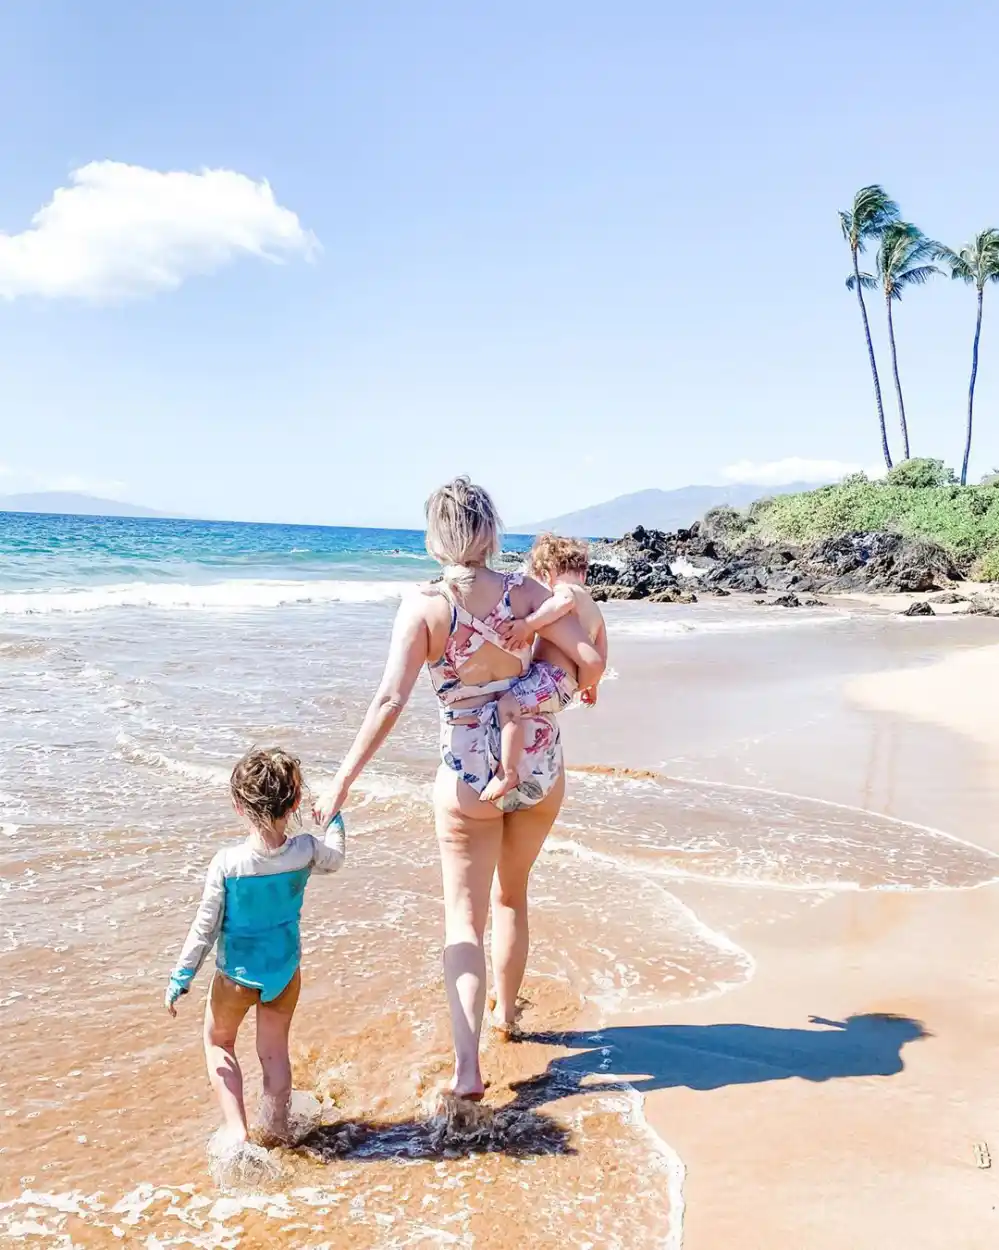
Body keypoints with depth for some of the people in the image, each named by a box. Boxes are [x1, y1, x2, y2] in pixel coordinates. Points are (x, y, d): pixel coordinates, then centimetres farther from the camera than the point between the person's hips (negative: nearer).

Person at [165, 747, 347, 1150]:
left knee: (218, 1043, 23)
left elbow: (206, 926, -15)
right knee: (274, 1050, 22)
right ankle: (276, 1129, 33)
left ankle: (236, 1131, 15)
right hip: (285, 970, 2)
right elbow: (335, 859, 8)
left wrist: (181, 977, -2)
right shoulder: (306, 851, -17)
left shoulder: (227, 862, -23)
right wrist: (334, 817, 24)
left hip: (235, 974, -2)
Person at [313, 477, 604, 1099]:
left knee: (464, 917, 7)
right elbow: (590, 660, -8)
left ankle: (468, 1065, -5)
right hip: (541, 763, 3)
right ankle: (506, 1011, 44)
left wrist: (344, 779, -16)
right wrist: (575, 688, 15)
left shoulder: (423, 605, -14)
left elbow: (391, 700, -20)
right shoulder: (526, 591, -7)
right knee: (512, 896, 25)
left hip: (469, 773, -3)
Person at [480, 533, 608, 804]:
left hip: (552, 675, -11)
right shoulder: (593, 609, 23)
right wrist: (591, 685, 43)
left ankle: (507, 774, -34)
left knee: (508, 706, -30)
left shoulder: (566, 590, -6)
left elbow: (565, 600, -33)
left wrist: (528, 624, -39)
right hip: (563, 683, 11)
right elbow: (600, 655, 29)